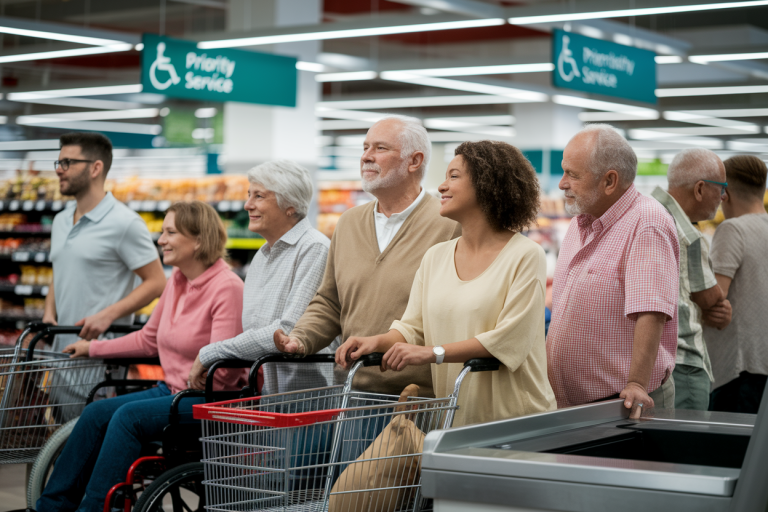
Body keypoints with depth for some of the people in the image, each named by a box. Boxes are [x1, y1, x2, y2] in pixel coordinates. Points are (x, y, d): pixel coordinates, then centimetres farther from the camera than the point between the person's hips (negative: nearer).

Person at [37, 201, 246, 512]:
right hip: (172, 390, 8)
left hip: (208, 399, -8)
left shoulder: (227, 287, -16)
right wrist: (93, 348, 22)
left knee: (129, 416, -25)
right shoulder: (176, 281, 10)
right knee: (96, 414, -7)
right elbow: (149, 340, 21)